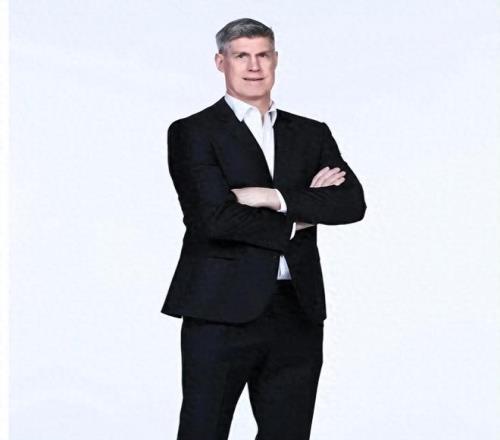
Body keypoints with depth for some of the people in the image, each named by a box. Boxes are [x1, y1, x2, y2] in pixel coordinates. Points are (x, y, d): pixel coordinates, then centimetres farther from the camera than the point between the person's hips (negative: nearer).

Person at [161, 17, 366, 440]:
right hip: (222, 311, -4)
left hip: (298, 314, 4)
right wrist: (299, 216, -4)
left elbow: (353, 203, -1)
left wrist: (275, 197, -13)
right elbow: (213, 218, -13)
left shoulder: (312, 134, 14)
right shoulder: (192, 133, 0)